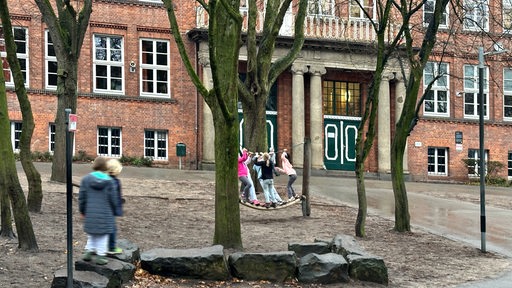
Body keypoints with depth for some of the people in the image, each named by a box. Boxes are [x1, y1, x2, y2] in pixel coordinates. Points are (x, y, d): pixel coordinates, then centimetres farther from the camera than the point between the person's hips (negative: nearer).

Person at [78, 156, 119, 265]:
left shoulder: (86, 179, -4)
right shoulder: (108, 181, -10)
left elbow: (82, 197, 0)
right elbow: (113, 199, -5)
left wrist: (82, 211, 13)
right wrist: (112, 210, 13)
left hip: (90, 214, 2)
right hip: (105, 214, -2)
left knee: (91, 234, 20)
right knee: (102, 235, 7)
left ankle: (89, 251, 22)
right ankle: (100, 255, 9)